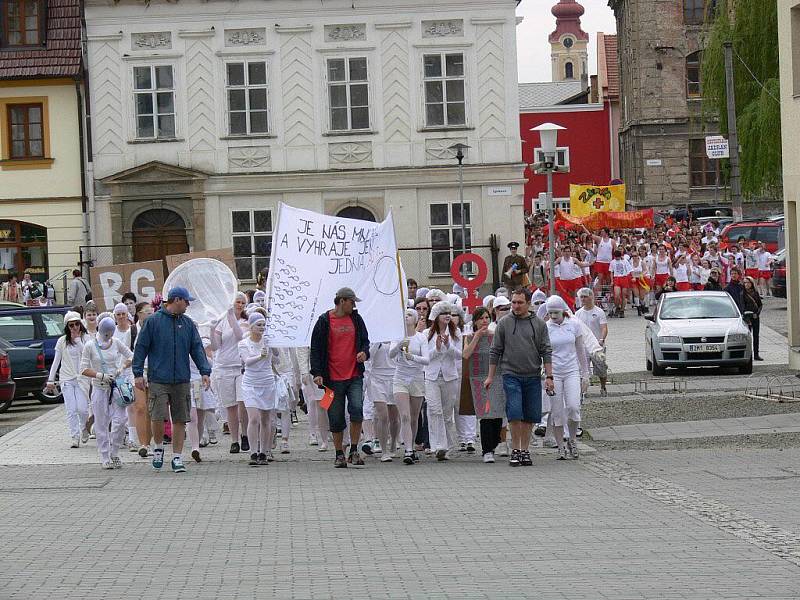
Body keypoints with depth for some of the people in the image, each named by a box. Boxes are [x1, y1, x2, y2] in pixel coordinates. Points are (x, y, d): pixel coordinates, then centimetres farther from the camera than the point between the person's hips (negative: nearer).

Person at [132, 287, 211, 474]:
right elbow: (141, 347, 1)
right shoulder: (153, 321, 0)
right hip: (158, 379, -4)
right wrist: (138, 373, -3)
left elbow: (197, 348, 9)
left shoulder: (188, 324, 11)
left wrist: (205, 371, -2)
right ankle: (158, 447, 16)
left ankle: (177, 457, 11)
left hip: (181, 380, 4)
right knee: (158, 417, -10)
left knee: (180, 420, 3)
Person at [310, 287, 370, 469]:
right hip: (333, 379, -2)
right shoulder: (324, 321, 0)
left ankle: (354, 451, -6)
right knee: (336, 419, 4)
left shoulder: (356, 319, 9)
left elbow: (365, 340, 18)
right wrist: (317, 373, -8)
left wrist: (364, 352, -5)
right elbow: (316, 349, 1)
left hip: (355, 376, 2)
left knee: (357, 409, -18)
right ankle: (339, 455, 18)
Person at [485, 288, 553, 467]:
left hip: (533, 377, 2)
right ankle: (515, 450, -2)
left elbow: (546, 352, 6)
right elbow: (495, 351, 7)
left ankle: (525, 450, 15)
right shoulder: (504, 323, 3)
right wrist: (490, 376, 6)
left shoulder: (539, 324, 6)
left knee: (530, 417, 4)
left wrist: (549, 376, -1)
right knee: (515, 413, -12)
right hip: (511, 375, -2)